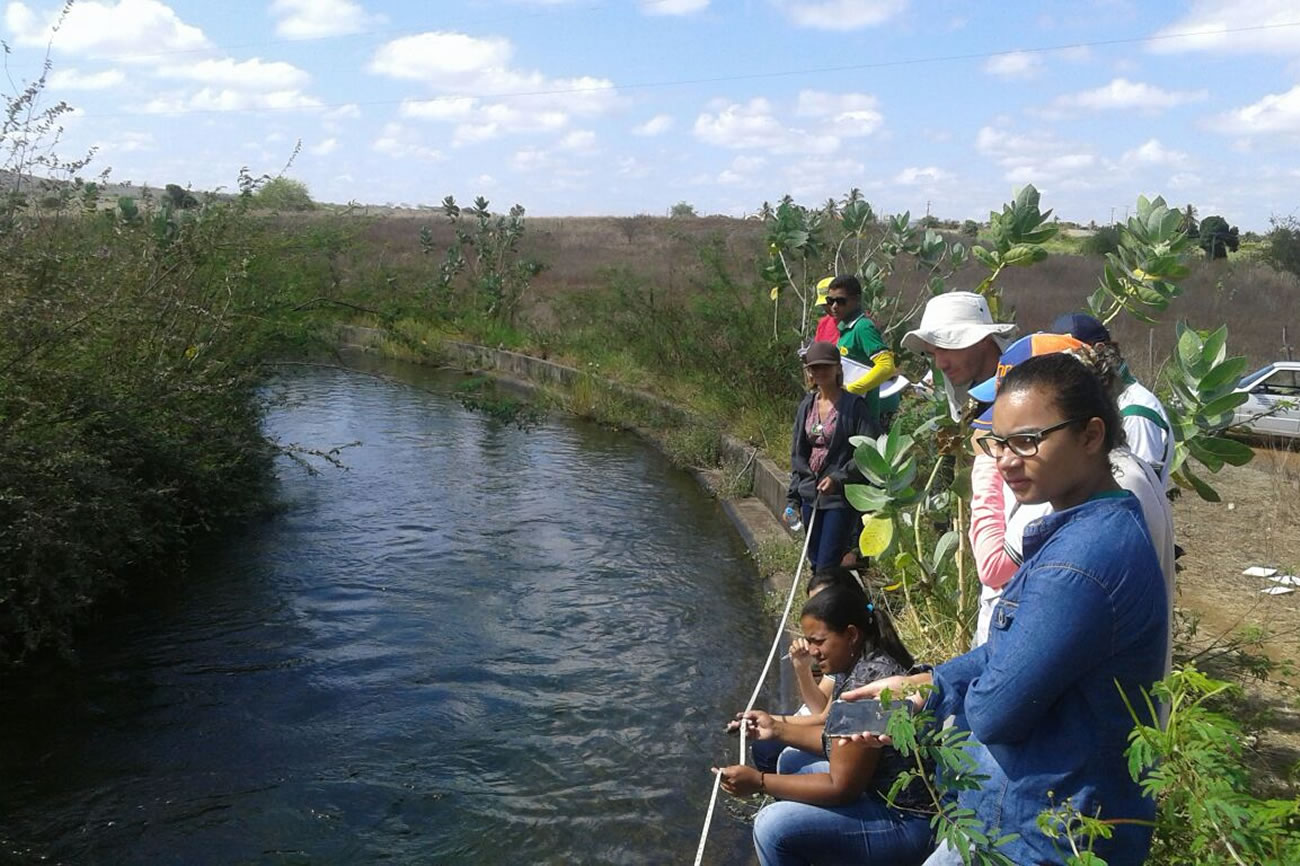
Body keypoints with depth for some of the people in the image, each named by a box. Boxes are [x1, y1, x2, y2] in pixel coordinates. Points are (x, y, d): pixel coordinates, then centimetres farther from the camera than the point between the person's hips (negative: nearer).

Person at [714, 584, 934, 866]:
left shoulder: (867, 681, -26)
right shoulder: (870, 661, 4)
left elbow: (841, 787, -22)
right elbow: (842, 739, 14)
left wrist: (759, 781, -18)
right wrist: (777, 728, 8)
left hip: (907, 822, -11)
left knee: (775, 826, -19)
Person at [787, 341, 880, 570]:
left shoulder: (853, 405, -10)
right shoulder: (807, 405, 8)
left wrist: (839, 477, -18)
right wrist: (792, 499, 10)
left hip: (842, 497, -6)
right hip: (811, 495, 6)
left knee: (827, 568, -7)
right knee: (815, 563, 12)